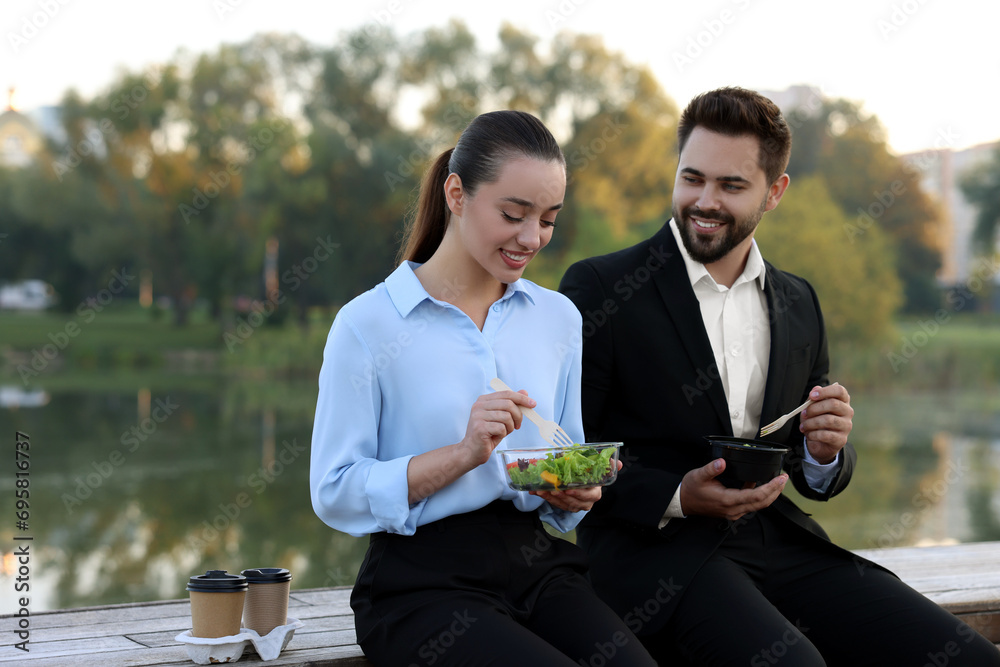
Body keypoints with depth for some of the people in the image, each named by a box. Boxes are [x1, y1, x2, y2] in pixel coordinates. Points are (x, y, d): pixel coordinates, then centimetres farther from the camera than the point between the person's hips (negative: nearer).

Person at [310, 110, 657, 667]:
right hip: (422, 581, -4)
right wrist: (463, 455, -18)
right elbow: (334, 494, -7)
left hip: (535, 562, 5)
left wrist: (576, 493, -4)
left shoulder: (559, 318, 13)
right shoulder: (367, 324, -4)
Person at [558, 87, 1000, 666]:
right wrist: (675, 500, -19)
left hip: (777, 541, 5)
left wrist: (826, 452, -4)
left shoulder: (799, 304, 14)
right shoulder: (598, 288, -2)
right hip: (651, 547, -5)